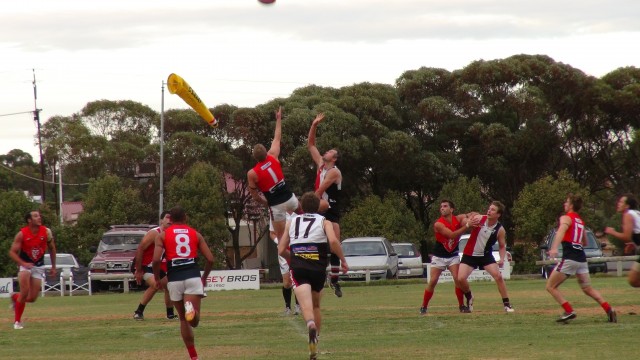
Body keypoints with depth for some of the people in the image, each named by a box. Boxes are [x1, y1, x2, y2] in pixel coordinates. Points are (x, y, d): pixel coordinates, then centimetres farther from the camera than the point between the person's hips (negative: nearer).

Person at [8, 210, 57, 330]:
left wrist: (53, 267, 10)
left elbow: (52, 248, 8)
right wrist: (23, 263, -27)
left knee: (32, 298, -2)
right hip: (25, 264, -3)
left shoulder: (46, 232, -8)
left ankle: (15, 297, 31)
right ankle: (17, 321, -8)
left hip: (38, 266, 3)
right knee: (25, 292, -23)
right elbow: (12, 252, -12)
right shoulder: (22, 234, -16)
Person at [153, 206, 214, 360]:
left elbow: (156, 259, -4)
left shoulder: (162, 235, 9)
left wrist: (157, 279, 10)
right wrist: (205, 277, 23)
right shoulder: (195, 234, 14)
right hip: (193, 277, 0)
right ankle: (191, 308, -43)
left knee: (184, 319, 14)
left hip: (174, 279, 0)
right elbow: (210, 259, 8)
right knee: (194, 321, -8)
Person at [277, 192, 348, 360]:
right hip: (318, 268, 1)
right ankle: (315, 344, 21)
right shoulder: (324, 222, 14)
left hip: (298, 268, -1)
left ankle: (311, 325, -52)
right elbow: (333, 241, -7)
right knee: (316, 305, 21)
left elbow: (281, 250, 19)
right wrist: (343, 260, 5)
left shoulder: (292, 222, 21)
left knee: (306, 303, -20)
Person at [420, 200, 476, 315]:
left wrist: (470, 216, -41)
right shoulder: (438, 224, -20)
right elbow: (452, 235, -32)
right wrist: (467, 226, -42)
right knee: (432, 281, -5)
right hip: (439, 256, -3)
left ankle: (461, 305, -5)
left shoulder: (458, 219, -7)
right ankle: (424, 307, 6)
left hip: (453, 255, 3)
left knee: (457, 278, -14)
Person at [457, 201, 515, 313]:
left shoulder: (500, 230, -10)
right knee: (461, 278, -14)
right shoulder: (479, 219, -12)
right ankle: (469, 298, 17)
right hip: (469, 255, 0)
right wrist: (468, 225, -26)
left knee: (498, 276, -17)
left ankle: (506, 304, -6)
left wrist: (502, 259, -14)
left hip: (485, 255, 0)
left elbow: (502, 246, 4)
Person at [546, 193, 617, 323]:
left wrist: (554, 248, -39)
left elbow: (561, 231, -24)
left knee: (551, 286, 1)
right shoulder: (580, 221, 22)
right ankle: (609, 309, -3)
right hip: (582, 258, 7)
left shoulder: (565, 218, -2)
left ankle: (569, 312, -11)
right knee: (588, 289, 15)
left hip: (569, 258, -7)